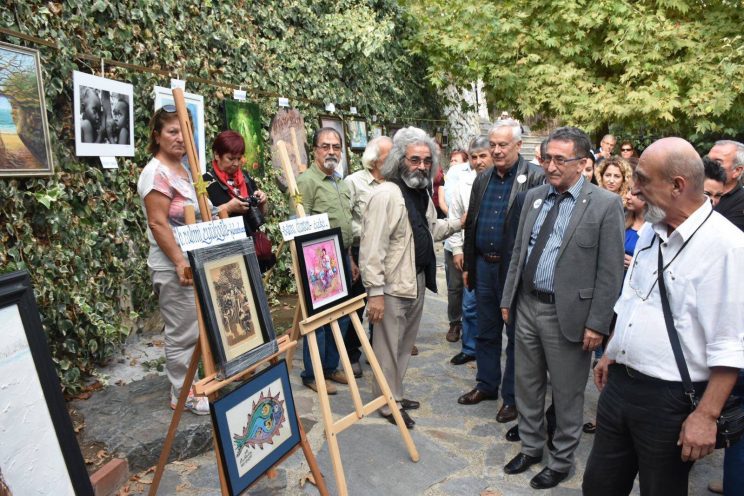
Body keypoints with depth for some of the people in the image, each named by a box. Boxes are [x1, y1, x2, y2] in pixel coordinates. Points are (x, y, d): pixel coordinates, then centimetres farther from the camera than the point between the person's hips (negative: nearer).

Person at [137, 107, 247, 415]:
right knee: (182, 334, 1)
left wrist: (225, 209, 17)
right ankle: (182, 395, 17)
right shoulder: (157, 173, -14)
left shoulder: (183, 170, 14)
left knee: (194, 330, 16)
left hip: (196, 263, 9)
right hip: (174, 268, -9)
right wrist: (180, 262, -24)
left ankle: (189, 387, 30)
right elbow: (158, 224, -20)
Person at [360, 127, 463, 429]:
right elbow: (372, 248, -23)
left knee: (405, 344, 20)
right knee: (389, 347, 5)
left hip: (418, 280, 9)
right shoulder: (387, 194, -19)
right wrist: (375, 292, -24)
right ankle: (388, 404, 23)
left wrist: (458, 223, 11)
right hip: (393, 285, -9)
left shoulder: (422, 192, 10)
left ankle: (397, 395, 37)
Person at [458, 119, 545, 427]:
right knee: (486, 332, 17)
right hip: (484, 265, 6)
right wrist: (468, 264, 13)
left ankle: (512, 396, 24)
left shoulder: (535, 178, -10)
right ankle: (486, 385, 34)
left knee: (516, 335, 9)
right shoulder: (483, 179, 10)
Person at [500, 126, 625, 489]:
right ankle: (531, 448, 40)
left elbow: (610, 272, -11)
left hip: (567, 314, -5)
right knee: (527, 385, 19)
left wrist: (597, 323, -12)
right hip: (527, 306, 6)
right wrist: (508, 298, 11)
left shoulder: (605, 205, -10)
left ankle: (560, 461, 33)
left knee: (567, 394, 11)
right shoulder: (534, 197, 7)